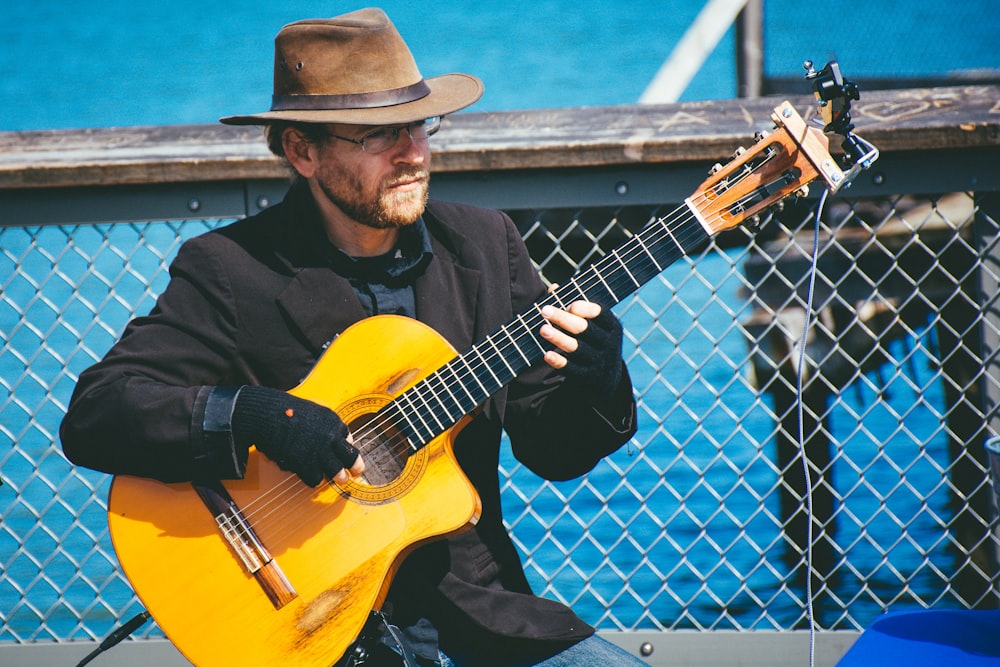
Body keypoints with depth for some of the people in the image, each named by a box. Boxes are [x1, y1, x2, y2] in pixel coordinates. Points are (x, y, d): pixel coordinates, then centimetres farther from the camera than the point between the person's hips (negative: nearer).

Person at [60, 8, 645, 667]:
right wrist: (251, 414, -28)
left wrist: (594, 386, -12)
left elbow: (552, 452, 10)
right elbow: (92, 415, -15)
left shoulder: (485, 242, 8)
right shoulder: (230, 269, -6)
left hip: (479, 613, 5)